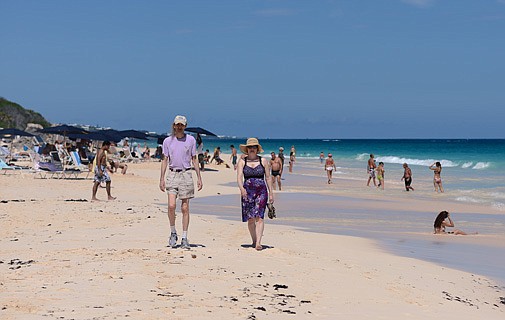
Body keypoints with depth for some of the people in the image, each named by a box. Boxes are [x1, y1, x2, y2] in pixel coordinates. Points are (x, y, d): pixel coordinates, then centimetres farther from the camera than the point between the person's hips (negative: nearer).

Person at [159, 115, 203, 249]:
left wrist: (199, 177, 4)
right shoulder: (167, 141, 7)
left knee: (185, 208, 1)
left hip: (186, 174, 0)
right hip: (172, 174, 0)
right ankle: (173, 233, 6)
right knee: (171, 205, -14)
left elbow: (194, 159, 10)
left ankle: (184, 238, 7)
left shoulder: (191, 140, 6)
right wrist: (162, 178, 2)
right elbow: (165, 160, 9)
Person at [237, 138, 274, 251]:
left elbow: (268, 178, 8)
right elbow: (239, 176, -6)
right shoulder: (242, 161, 5)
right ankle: (254, 241, 21)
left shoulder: (263, 161, 6)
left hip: (261, 191, -1)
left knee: (259, 217, -14)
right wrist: (242, 188, -24)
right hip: (247, 192, 1)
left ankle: (258, 243, -21)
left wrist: (271, 193, 4)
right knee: (250, 219, 5)